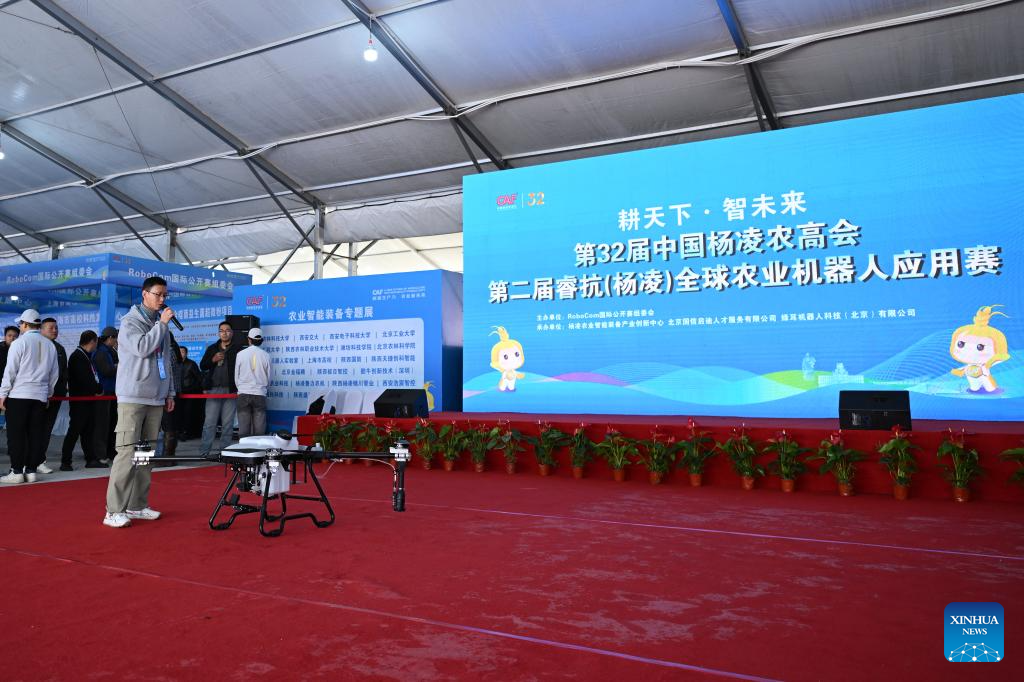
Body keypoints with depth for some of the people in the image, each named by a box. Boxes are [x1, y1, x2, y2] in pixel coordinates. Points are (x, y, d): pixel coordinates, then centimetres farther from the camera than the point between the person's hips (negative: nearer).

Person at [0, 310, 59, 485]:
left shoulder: (19, 342, -6)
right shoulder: (50, 345, 7)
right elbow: (54, 374, 10)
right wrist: (48, 394, 19)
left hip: (18, 395, -4)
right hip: (40, 396, 4)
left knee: (16, 435, 1)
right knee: (34, 435, 6)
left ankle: (17, 472, 1)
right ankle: (30, 471, 8)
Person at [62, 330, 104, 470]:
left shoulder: (85, 356, 15)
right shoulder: (77, 356, -15)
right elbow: (85, 379, -21)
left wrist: (97, 389, 0)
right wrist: (99, 389, -10)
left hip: (88, 399, 10)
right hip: (80, 400, -10)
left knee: (88, 431, 12)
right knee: (74, 431, -4)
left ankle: (92, 460, 17)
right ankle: (65, 462, 2)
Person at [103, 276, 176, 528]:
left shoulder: (160, 323, 17)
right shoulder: (130, 321, -3)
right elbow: (142, 348, -20)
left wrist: (169, 392, 17)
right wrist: (162, 324, -13)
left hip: (156, 399, 6)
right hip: (133, 398, -6)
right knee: (127, 452, -10)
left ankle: (137, 505, 13)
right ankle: (114, 510, -6)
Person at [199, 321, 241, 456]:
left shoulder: (237, 350, 6)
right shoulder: (212, 348, 15)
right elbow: (202, 366, 13)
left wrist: (238, 389, -8)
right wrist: (213, 359, -6)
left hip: (230, 390, -2)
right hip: (213, 389, 2)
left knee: (227, 423, 1)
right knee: (209, 423, -1)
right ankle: (204, 452, 2)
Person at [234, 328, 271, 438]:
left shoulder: (241, 354, -2)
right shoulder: (265, 355, -2)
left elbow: (236, 376, 5)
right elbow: (269, 377, 5)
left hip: (243, 393, 0)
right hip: (260, 394, 0)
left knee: (243, 426, 3)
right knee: (259, 428, 2)